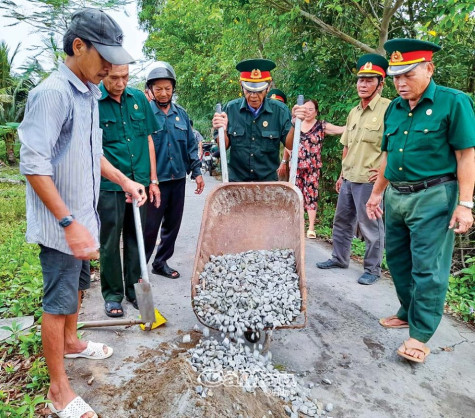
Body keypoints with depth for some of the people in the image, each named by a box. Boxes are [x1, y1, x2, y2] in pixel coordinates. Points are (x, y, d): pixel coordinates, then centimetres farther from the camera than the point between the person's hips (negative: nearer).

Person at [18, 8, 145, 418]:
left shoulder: (89, 94, 8)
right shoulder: (52, 93, -20)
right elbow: (33, 165, -25)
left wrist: (124, 180, 13)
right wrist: (69, 224, -27)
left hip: (83, 217, 9)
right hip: (60, 224, -8)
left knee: (76, 284, 24)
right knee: (58, 301, 3)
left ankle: (71, 342, 47)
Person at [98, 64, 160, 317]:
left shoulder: (138, 99, 5)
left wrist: (153, 180, 8)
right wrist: (123, 180, -16)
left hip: (140, 182, 4)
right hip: (109, 187, -4)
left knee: (136, 239, 13)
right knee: (110, 242, 6)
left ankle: (134, 288, 29)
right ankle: (112, 294, 23)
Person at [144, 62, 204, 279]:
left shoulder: (181, 114, 9)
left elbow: (191, 145, 13)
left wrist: (197, 172, 7)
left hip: (178, 179, 5)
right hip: (155, 181, -5)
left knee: (172, 225, 13)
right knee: (149, 227, 1)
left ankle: (161, 263, 29)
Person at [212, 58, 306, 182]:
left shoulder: (280, 110, -6)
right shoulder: (231, 109, -4)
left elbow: (289, 145, -5)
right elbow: (224, 146, -1)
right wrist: (222, 130, -21)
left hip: (268, 180, 0)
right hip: (236, 180, 1)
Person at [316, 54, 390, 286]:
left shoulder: (389, 109, -12)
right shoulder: (354, 112, 13)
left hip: (369, 181, -8)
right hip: (348, 179, 8)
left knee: (371, 227, 3)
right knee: (342, 221, 18)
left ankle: (372, 269, 18)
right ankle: (339, 258, 34)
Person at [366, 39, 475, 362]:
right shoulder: (394, 109, 10)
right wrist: (377, 193, 17)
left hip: (433, 197, -6)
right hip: (396, 197, 7)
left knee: (427, 268, -3)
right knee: (397, 259, 15)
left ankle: (421, 334, 10)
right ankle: (409, 313, 33)